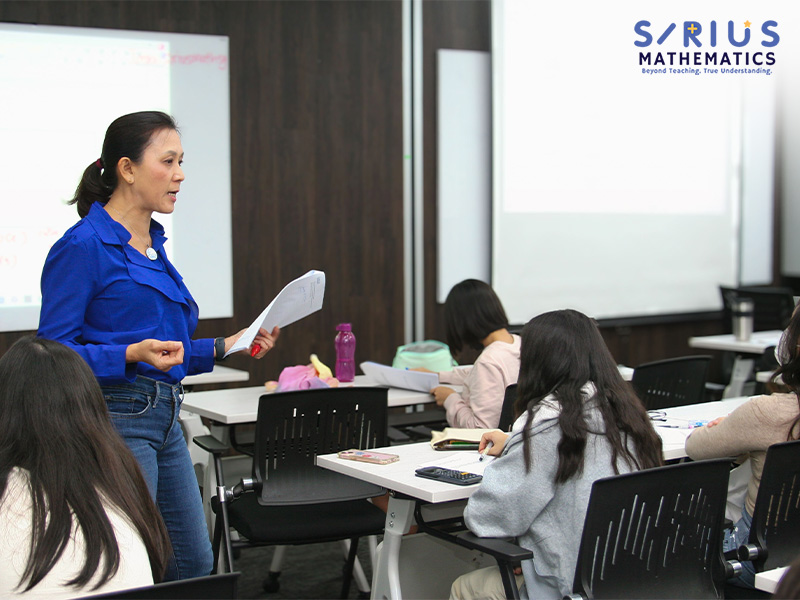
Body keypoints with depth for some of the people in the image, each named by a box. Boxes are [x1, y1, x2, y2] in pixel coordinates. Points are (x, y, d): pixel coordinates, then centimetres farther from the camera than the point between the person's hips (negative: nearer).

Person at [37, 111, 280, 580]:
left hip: (164, 419, 9)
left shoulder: (153, 243, 15)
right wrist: (134, 354, -26)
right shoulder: (83, 246, -12)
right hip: (115, 419, -9)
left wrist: (223, 347, 11)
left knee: (195, 563, 13)